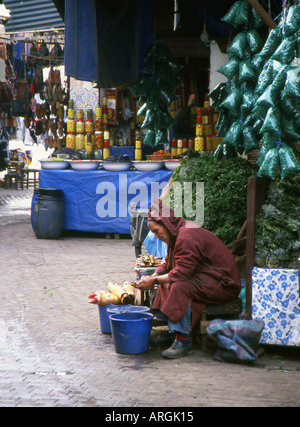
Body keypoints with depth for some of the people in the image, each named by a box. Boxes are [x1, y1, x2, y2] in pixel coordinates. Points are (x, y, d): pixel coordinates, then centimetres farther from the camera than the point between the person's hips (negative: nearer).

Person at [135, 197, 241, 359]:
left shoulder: (186, 238, -23)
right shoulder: (177, 233, 10)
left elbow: (181, 273, -26)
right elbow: (168, 264, 18)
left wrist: (154, 281, -17)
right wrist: (153, 276, -1)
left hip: (223, 285, -11)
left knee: (180, 287, -30)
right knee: (166, 283, 6)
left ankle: (183, 339, -25)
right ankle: (172, 331, 6)